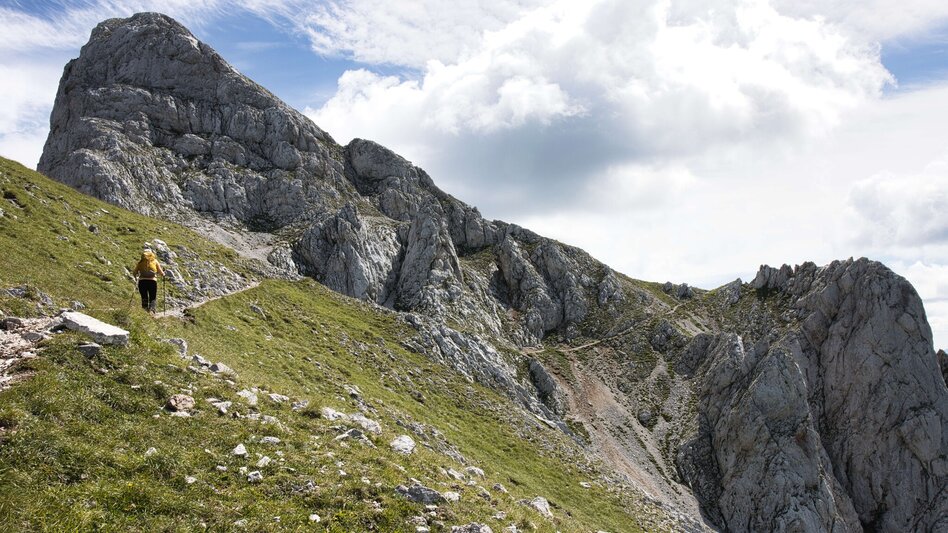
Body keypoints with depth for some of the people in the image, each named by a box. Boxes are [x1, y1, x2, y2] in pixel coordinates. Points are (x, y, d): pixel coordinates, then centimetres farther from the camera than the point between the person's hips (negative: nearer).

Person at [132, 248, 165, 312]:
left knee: (144, 298, 15)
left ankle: (145, 309, 2)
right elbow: (161, 273, 8)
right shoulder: (155, 261, 8)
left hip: (142, 281, 1)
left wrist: (136, 277, 27)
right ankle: (151, 309, -18)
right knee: (152, 298, 6)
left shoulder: (140, 261, 9)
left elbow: (134, 273, 6)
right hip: (152, 281, -1)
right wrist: (163, 274, 30)